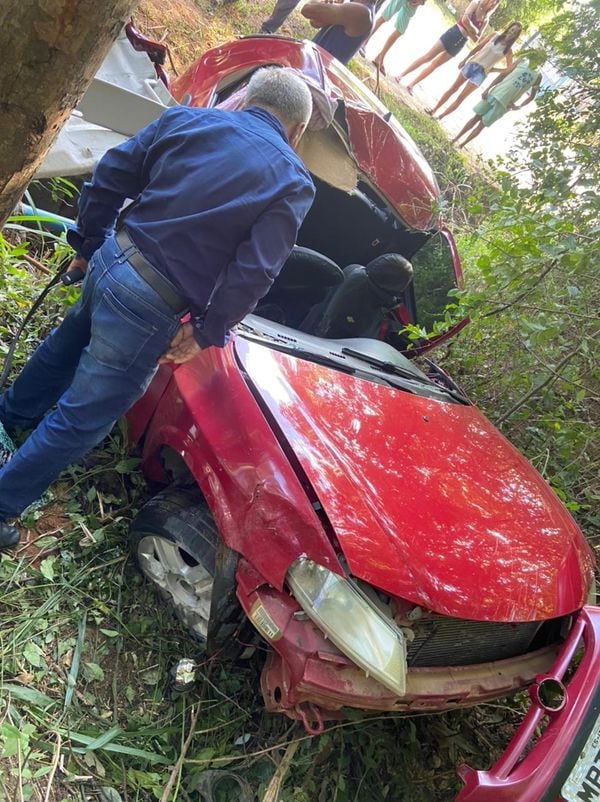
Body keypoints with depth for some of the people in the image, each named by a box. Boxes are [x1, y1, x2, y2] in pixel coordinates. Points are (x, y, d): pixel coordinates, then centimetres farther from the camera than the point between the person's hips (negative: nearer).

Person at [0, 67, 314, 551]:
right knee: (83, 420, 8)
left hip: (110, 260, 7)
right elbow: (252, 275, -15)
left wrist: (90, 242, 17)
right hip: (151, 309, -6)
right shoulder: (294, 183, -6)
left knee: (65, 348, 35)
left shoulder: (185, 119, 6)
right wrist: (205, 333, -5)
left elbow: (111, 176, 7)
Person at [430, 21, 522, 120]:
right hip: (472, 64, 3)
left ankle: (439, 117, 1)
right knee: (453, 89, 8)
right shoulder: (494, 36, 3)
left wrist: (493, 69, -7)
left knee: (460, 98, -3)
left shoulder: (508, 50, -3)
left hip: (481, 73, -3)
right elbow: (478, 47, 10)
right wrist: (465, 60, 10)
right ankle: (434, 110, 17)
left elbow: (510, 69, -3)